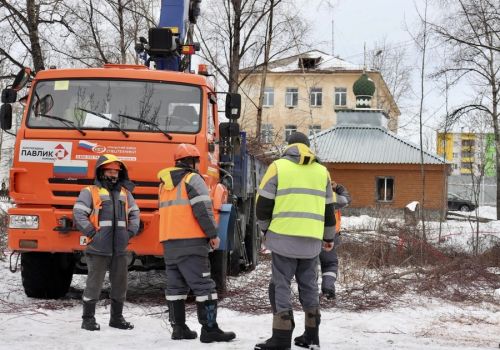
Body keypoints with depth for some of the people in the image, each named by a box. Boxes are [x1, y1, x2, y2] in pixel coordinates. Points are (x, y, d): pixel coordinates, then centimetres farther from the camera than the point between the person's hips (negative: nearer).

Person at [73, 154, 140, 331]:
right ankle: (88, 318, 8)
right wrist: (92, 233, -13)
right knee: (94, 283, -2)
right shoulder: (90, 192, -1)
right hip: (98, 248, -5)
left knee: (120, 283, 10)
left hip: (120, 248, 5)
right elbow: (79, 214, -8)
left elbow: (134, 213, 21)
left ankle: (116, 317, 23)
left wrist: (131, 232, 7)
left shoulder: (125, 193, 16)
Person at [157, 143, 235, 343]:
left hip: (168, 241, 8)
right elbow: (202, 209, -14)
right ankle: (209, 329, -10)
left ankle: (178, 328, 11)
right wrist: (213, 233, -10)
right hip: (190, 241, -8)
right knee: (203, 285, -7)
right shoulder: (193, 179, -4)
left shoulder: (165, 183, 20)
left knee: (175, 285, 10)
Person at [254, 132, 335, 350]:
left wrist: (266, 229, 16)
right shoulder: (322, 171, 13)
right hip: (312, 239, 4)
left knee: (281, 285, 0)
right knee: (309, 285, 15)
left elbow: (263, 204, 0)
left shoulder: (278, 167, 0)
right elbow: (328, 209, 18)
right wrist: (328, 237, 29)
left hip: (284, 236, -4)